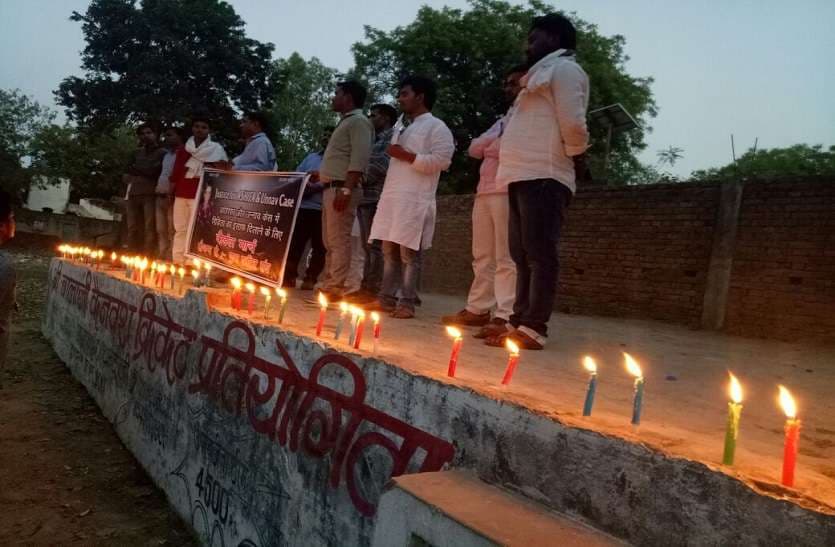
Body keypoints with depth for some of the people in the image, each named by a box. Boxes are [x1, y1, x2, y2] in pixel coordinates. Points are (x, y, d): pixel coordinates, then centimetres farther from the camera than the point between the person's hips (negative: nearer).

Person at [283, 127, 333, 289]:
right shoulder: (310, 157, 24)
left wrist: (318, 187, -18)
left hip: (322, 209, -5)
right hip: (302, 206, 5)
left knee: (318, 247, -1)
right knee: (295, 243, 2)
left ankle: (310, 279, 4)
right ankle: (289, 276, 7)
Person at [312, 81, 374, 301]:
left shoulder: (358, 121, -7)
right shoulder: (346, 122, 24)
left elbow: (359, 160, -18)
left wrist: (346, 189, -25)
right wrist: (322, 173, 28)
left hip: (342, 188, -10)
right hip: (331, 188, 10)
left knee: (339, 240, -11)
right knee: (329, 241, 10)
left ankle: (335, 289, -10)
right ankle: (328, 286, 14)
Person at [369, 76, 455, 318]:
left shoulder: (437, 127, 0)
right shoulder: (400, 126, 26)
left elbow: (441, 161, -13)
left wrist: (407, 156, -11)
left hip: (415, 200, -8)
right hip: (392, 198, 8)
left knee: (408, 253, -8)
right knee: (389, 251, 6)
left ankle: (406, 303, -4)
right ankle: (387, 297, 10)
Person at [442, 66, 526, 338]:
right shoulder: (502, 121, 27)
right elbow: (473, 148, 16)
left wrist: (489, 145, 0)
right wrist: (495, 141, 0)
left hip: (508, 192, -8)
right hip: (484, 192, 8)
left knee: (506, 258, -11)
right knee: (483, 256, 8)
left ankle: (505, 317, -13)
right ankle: (478, 309, 13)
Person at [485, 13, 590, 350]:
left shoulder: (563, 68, 2)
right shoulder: (543, 74, 31)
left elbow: (572, 121, -11)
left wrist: (576, 155, 1)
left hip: (543, 176, -10)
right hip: (524, 176, 10)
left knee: (539, 255, -12)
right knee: (523, 255, 7)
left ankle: (533, 330, -13)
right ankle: (519, 322, 10)